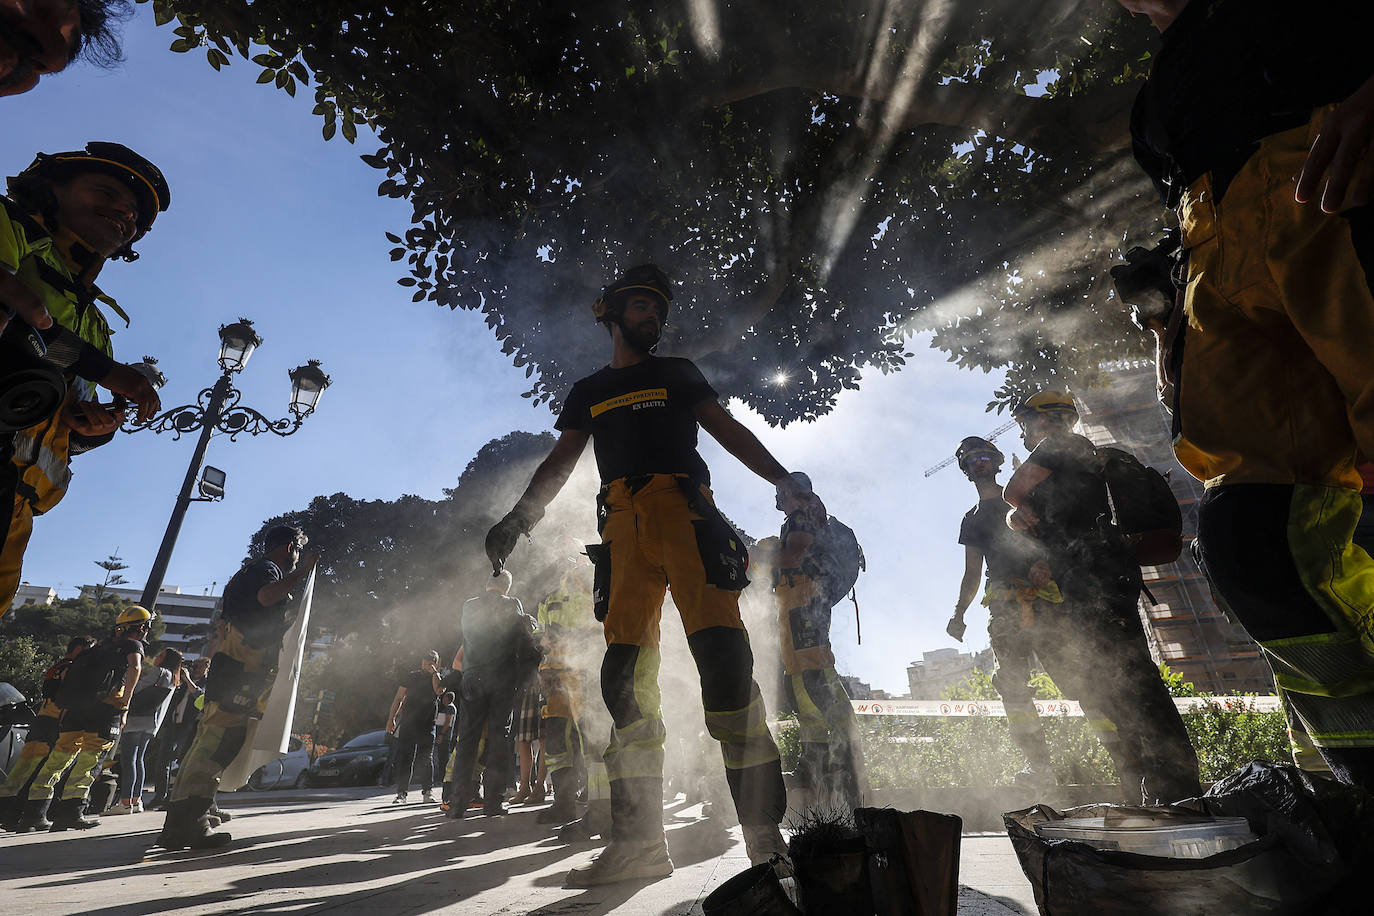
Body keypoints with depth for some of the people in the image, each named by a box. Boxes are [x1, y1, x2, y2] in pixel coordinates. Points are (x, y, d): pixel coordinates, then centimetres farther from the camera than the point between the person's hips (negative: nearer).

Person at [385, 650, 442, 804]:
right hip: (407, 723, 1)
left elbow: (439, 691, -15)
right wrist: (391, 719, 4)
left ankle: (428, 792, 5)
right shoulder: (412, 677, 12)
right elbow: (398, 698, 12)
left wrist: (434, 672, -9)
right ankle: (401, 793, 3)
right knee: (404, 758, -2)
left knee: (426, 759, -1)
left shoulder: (438, 679, 8)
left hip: (427, 725, -1)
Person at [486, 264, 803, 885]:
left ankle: (765, 833, -14)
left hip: (682, 508, -2)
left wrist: (782, 478, 1)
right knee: (626, 675, -6)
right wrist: (518, 517, 8)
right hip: (622, 524, 3)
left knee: (721, 652, -18)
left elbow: (730, 431, 14)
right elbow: (560, 462, 22)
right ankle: (638, 843, -1)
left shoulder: (677, 374, 21)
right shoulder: (588, 391, 26)